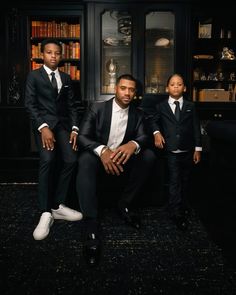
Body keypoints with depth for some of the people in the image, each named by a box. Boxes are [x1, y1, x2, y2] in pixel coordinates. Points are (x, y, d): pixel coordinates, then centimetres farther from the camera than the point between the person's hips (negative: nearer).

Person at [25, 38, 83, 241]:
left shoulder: (66, 78, 18)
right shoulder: (34, 76, 6)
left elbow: (72, 105, 13)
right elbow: (30, 104, -3)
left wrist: (74, 128, -1)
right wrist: (43, 127, -17)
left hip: (62, 124, 4)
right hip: (43, 123, -4)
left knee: (71, 160, -16)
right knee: (47, 160, -27)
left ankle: (58, 205, -2)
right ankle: (46, 213, -22)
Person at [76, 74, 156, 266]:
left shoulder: (138, 114, 6)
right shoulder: (97, 108, -3)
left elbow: (144, 137, -6)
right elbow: (82, 137, -12)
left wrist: (133, 145, -34)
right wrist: (102, 150, -34)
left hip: (122, 161, 3)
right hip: (99, 158, -2)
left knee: (149, 155, -23)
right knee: (85, 159, -36)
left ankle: (124, 205, -10)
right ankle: (92, 228, -43)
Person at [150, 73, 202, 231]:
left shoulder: (190, 106, 9)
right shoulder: (161, 106, 6)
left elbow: (196, 128, 6)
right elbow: (154, 121, 19)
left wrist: (198, 148, 1)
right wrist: (157, 132, -2)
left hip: (188, 151, 2)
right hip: (171, 151, -2)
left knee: (186, 181, 14)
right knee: (175, 182, -5)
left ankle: (184, 206, 34)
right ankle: (177, 214, 2)